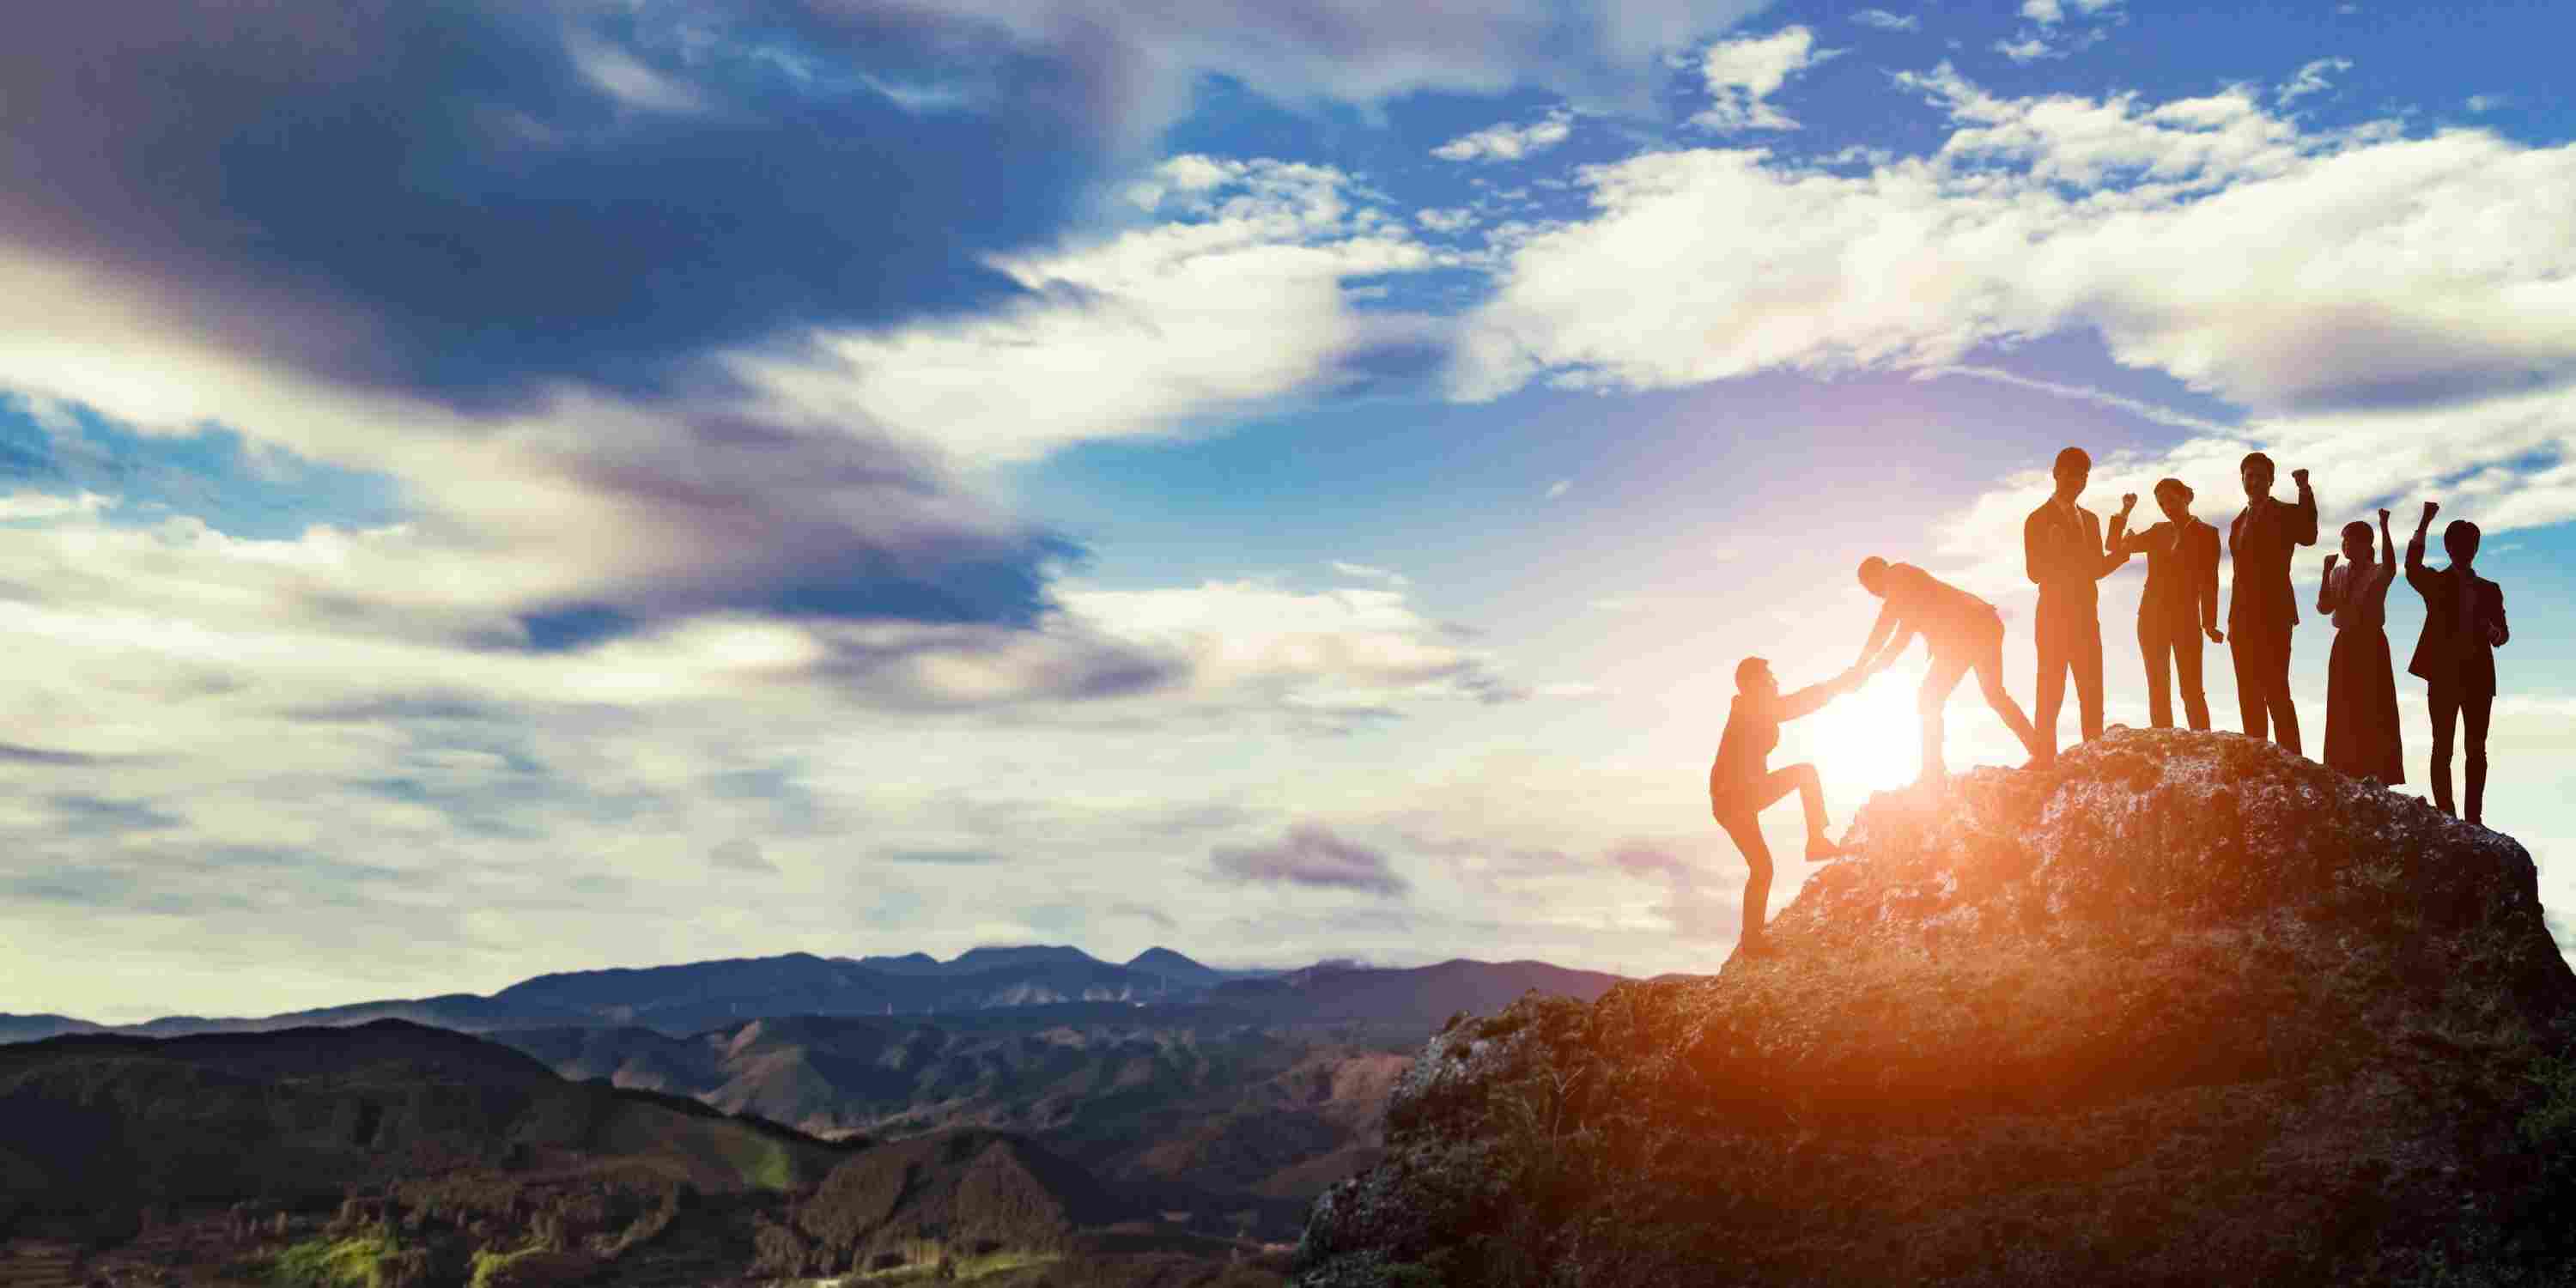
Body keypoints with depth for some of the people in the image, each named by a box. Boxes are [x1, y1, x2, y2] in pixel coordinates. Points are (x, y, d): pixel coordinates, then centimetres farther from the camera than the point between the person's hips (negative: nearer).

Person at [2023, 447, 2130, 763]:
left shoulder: (2090, 519, 18)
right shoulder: (2039, 519, -1)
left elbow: (2095, 569, 15)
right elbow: (2036, 572, -9)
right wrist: (2074, 565, -20)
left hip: (2087, 618, 6)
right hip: (2054, 617, -6)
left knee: (2092, 695, 2)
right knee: (2051, 693, -9)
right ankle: (2045, 759, -10)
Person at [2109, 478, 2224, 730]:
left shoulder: (2206, 533, 1)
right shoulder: (2158, 532, 12)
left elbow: (2209, 582, -3)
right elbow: (2116, 547, 10)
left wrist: (2210, 624, -9)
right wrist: (2124, 512, -1)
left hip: (2186, 618, -4)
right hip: (2152, 617, 4)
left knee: (2192, 690, -8)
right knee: (2158, 691, 1)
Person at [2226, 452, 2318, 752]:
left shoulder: (2286, 513, 0)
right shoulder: (2239, 522, 20)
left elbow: (2308, 537, -23)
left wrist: (2304, 490, -32)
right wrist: (2233, 621, 12)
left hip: (2273, 615, -7)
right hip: (2243, 619, 7)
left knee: (2276, 691, -14)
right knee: (2249, 695, 6)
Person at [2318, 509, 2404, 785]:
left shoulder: (2378, 573, -4)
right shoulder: (2338, 574, 10)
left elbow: (2391, 568, -28)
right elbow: (2324, 607, 0)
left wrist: (2385, 528, -36)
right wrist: (2326, 572, -9)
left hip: (2371, 644, -5)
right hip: (2345, 645, 5)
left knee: (2374, 710, -5)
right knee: (2344, 712, 6)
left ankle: (2378, 776, -5)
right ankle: (2347, 776, 11)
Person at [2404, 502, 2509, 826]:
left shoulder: (2489, 590, 13)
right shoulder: (2435, 582, 4)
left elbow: (2503, 633, 8)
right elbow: (2413, 570, -19)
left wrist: (2494, 633, -18)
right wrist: (2424, 523, -28)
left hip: (2479, 674, 3)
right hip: (2444, 673, -3)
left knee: (2477, 748, 4)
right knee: (2442, 747, -3)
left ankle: (2474, 817, 7)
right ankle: (2445, 817, -2)